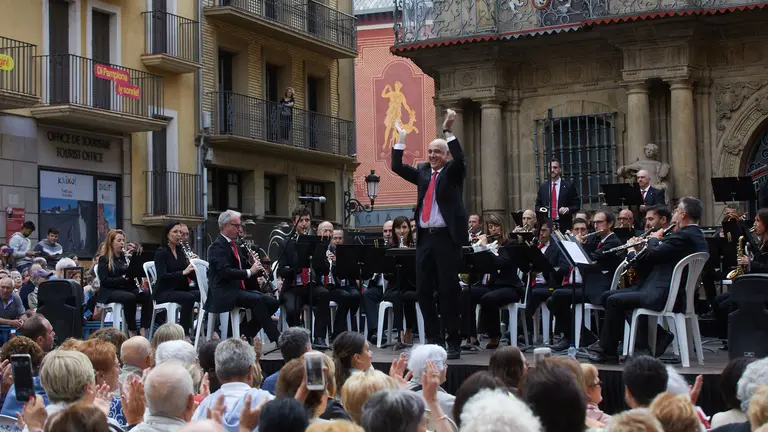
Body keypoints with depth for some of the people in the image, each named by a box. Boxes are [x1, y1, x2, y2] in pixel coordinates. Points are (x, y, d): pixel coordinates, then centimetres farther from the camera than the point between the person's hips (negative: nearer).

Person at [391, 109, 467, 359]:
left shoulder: (453, 172, 2)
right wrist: (401, 139, 3)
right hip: (425, 237, 5)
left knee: (448, 290, -2)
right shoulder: (423, 171, 15)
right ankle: (432, 340, 14)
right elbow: (397, 167, 9)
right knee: (424, 291, 5)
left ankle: (453, 343, 5)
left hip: (447, 237, -5)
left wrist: (448, 131, -24)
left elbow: (460, 160, -18)